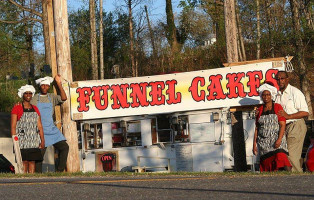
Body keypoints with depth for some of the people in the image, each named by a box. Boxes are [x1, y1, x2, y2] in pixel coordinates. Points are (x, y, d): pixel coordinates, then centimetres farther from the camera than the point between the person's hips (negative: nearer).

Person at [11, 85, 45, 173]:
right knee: (24, 161, -9)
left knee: (32, 161, 1)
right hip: (22, 141, -4)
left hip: (34, 141, 4)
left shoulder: (35, 109, 16)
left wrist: (42, 140, 6)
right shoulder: (17, 108, 1)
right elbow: (13, 126, -3)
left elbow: (39, 126, 14)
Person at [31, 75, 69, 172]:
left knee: (64, 147, -6)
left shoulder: (52, 97, 10)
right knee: (40, 153, -8)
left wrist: (59, 83, -8)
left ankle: (59, 171, 3)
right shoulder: (34, 99, 3)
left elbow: (63, 98, -8)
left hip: (52, 130, 3)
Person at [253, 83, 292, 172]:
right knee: (267, 164, -7)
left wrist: (279, 139, -16)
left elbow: (282, 125, -2)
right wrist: (254, 143, 8)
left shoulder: (278, 107, 6)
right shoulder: (260, 110, 15)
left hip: (276, 139, -3)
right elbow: (257, 128, 16)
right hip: (263, 142, 3)